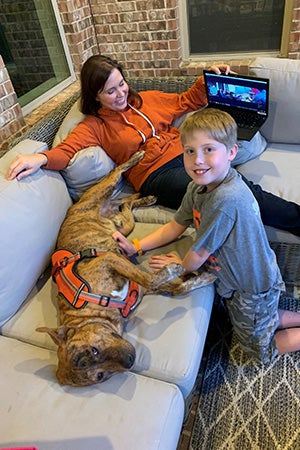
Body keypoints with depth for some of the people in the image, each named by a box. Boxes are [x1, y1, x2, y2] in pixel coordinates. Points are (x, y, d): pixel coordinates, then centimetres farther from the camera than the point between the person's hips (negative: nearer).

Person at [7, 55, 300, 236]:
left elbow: (184, 102, 30)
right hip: (157, 175, -5)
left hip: (187, 155, 6)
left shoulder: (147, 99, 20)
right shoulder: (95, 125, 7)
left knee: (240, 185, -22)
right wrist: (41, 158, -29)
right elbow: (66, 150, -8)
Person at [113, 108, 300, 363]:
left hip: (254, 287, -8)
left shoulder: (226, 199, -37)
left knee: (261, 351, 17)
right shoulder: (199, 186, -9)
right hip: (238, 278, 8)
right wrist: (136, 247, -6)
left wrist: (182, 266, -5)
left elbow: (199, 253, -26)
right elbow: (175, 227, 2)